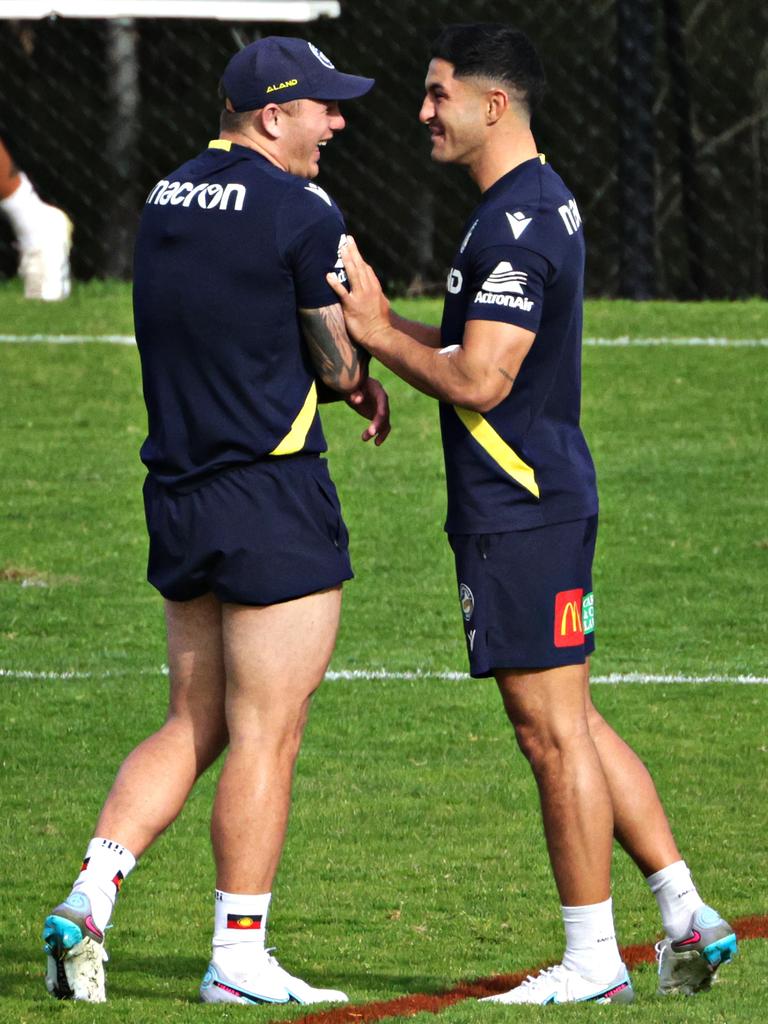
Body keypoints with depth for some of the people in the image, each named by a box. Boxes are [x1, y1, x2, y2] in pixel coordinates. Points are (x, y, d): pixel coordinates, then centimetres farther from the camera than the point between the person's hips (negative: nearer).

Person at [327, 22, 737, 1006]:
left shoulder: (515, 224, -18)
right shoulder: (543, 201, 15)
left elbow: (478, 381, -22)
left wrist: (378, 334, -11)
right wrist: (385, 323, 11)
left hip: (520, 508, -10)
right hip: (538, 492, 10)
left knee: (553, 730, -4)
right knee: (567, 722, 14)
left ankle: (592, 959, 1)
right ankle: (686, 916, 15)